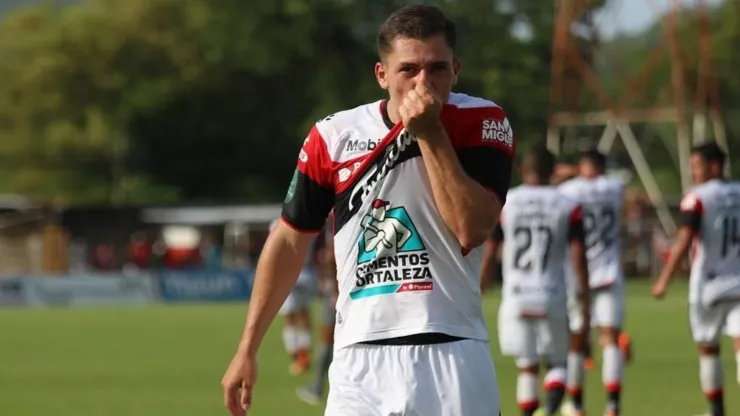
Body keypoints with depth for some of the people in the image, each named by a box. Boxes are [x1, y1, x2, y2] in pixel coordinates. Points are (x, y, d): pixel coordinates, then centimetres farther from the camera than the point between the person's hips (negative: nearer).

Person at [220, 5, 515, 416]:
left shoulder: (482, 125, -1)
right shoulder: (335, 136, 3)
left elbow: (472, 230, -14)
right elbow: (290, 240, 13)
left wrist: (430, 134, -14)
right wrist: (247, 349, 12)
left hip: (453, 356, -1)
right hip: (361, 362, 1)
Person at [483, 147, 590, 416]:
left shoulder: (504, 203, 1)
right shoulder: (567, 207, 0)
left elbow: (488, 251, 3)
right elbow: (578, 257, -3)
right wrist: (585, 302, 2)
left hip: (516, 298, 0)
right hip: (552, 298, 0)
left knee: (527, 366, 9)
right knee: (556, 362, 11)